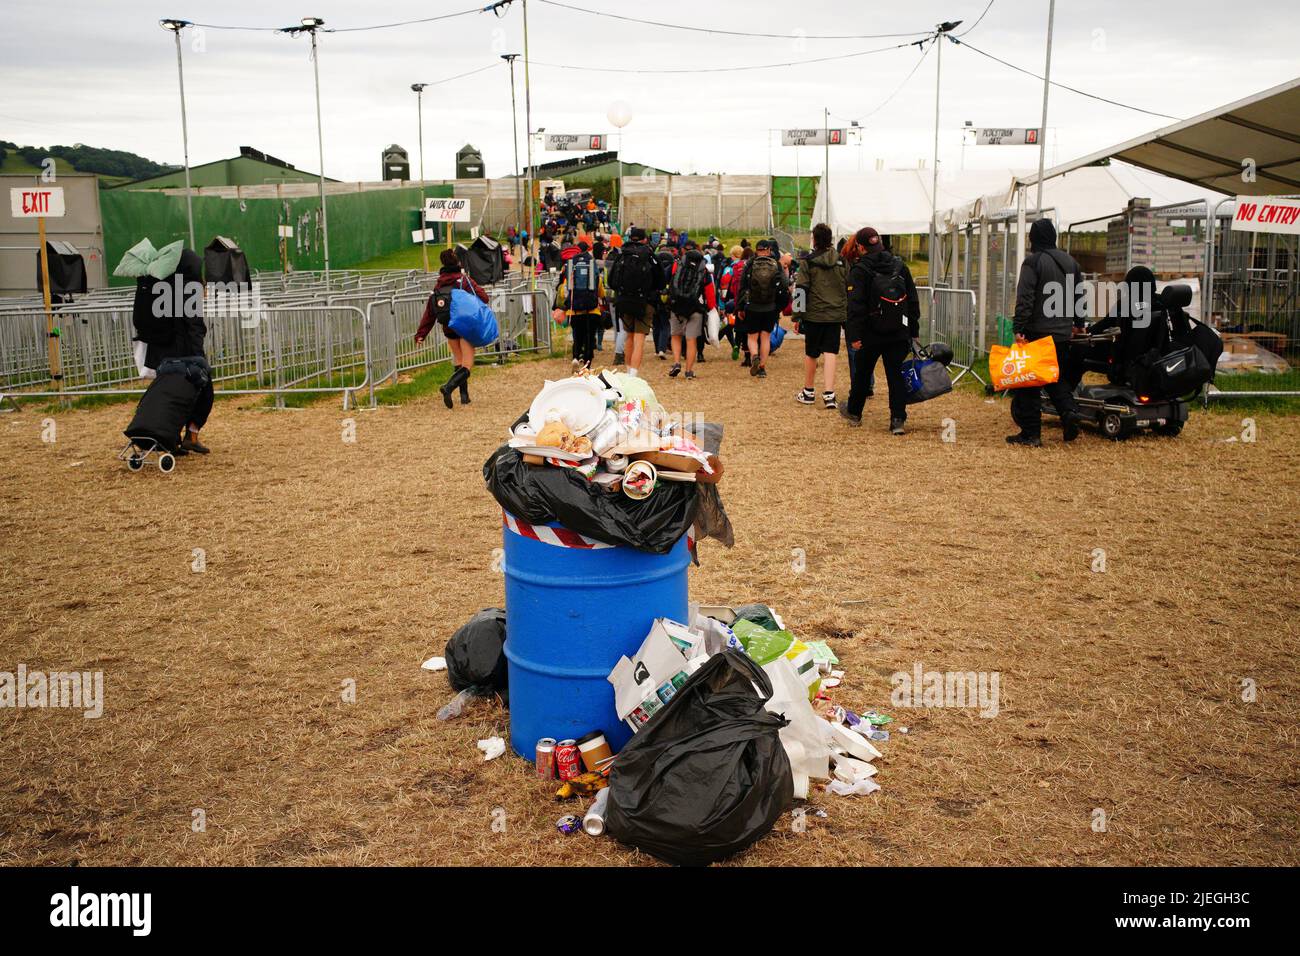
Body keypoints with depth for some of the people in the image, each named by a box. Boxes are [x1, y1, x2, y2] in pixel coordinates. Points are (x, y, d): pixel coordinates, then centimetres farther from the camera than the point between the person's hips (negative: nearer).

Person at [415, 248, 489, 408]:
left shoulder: (438, 285, 9)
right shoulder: (464, 279, -6)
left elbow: (429, 311, 7)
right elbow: (483, 297, -12)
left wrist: (421, 334, 8)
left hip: (449, 329, 5)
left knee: (459, 361, 22)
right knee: (466, 365, -5)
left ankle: (464, 395, 22)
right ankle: (448, 387, -29)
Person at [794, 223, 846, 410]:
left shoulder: (808, 262, -5)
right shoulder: (841, 262, 7)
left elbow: (801, 289, -7)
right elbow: (849, 289, 11)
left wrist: (799, 315, -1)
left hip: (814, 315, -2)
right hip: (836, 315, 2)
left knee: (811, 354, 11)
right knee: (830, 354, 0)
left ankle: (808, 392, 24)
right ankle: (829, 394, -11)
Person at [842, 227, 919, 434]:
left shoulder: (859, 270, -9)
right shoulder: (900, 266, 6)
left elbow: (855, 305, -15)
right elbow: (913, 300, 10)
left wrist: (854, 335, -14)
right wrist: (913, 330, 14)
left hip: (871, 333, -3)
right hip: (899, 333, 3)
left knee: (862, 372, 14)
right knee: (895, 374, 4)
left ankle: (854, 412, 31)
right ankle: (898, 419, -5)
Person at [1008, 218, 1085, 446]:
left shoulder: (1033, 261, -9)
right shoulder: (1070, 262, 13)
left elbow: (1024, 298, -17)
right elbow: (1080, 295, 21)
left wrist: (1019, 328, -18)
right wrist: (1078, 323, 33)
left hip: (1037, 332, -7)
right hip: (1063, 333, 7)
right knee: (1056, 377, 20)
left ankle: (1030, 433, 1)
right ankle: (1069, 411, -3)